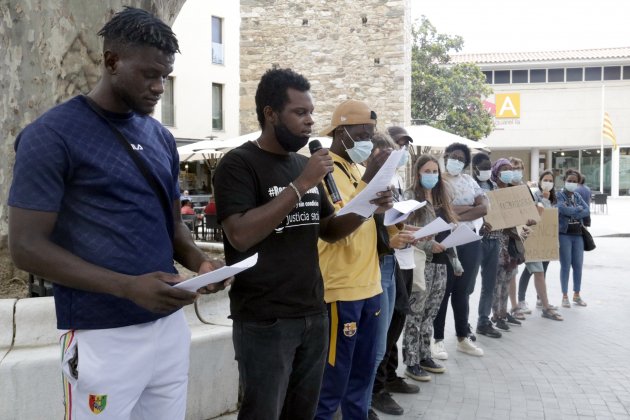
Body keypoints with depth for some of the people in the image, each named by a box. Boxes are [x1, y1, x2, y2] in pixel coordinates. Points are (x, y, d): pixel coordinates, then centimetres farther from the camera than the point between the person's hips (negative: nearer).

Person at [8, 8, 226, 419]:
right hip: (103, 336, -6)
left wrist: (199, 262, -4)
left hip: (171, 323, 6)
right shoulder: (51, 135, -10)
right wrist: (129, 287, -23)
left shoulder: (162, 138, 10)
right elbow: (27, 246, -14)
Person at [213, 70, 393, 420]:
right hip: (265, 321, -6)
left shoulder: (304, 164, 11)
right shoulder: (239, 164, -10)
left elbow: (329, 230, 16)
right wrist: (300, 186, -23)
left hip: (314, 314, 7)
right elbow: (240, 235, -23)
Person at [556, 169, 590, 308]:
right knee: (566, 265, -3)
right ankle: (565, 296, 4)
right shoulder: (559, 195, -4)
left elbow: (587, 211, -2)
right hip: (564, 234, -5)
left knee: (578, 265, 7)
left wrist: (572, 212, -14)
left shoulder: (578, 196, 13)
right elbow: (564, 209, -22)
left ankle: (577, 295, 18)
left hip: (578, 234, 5)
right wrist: (579, 209, -8)